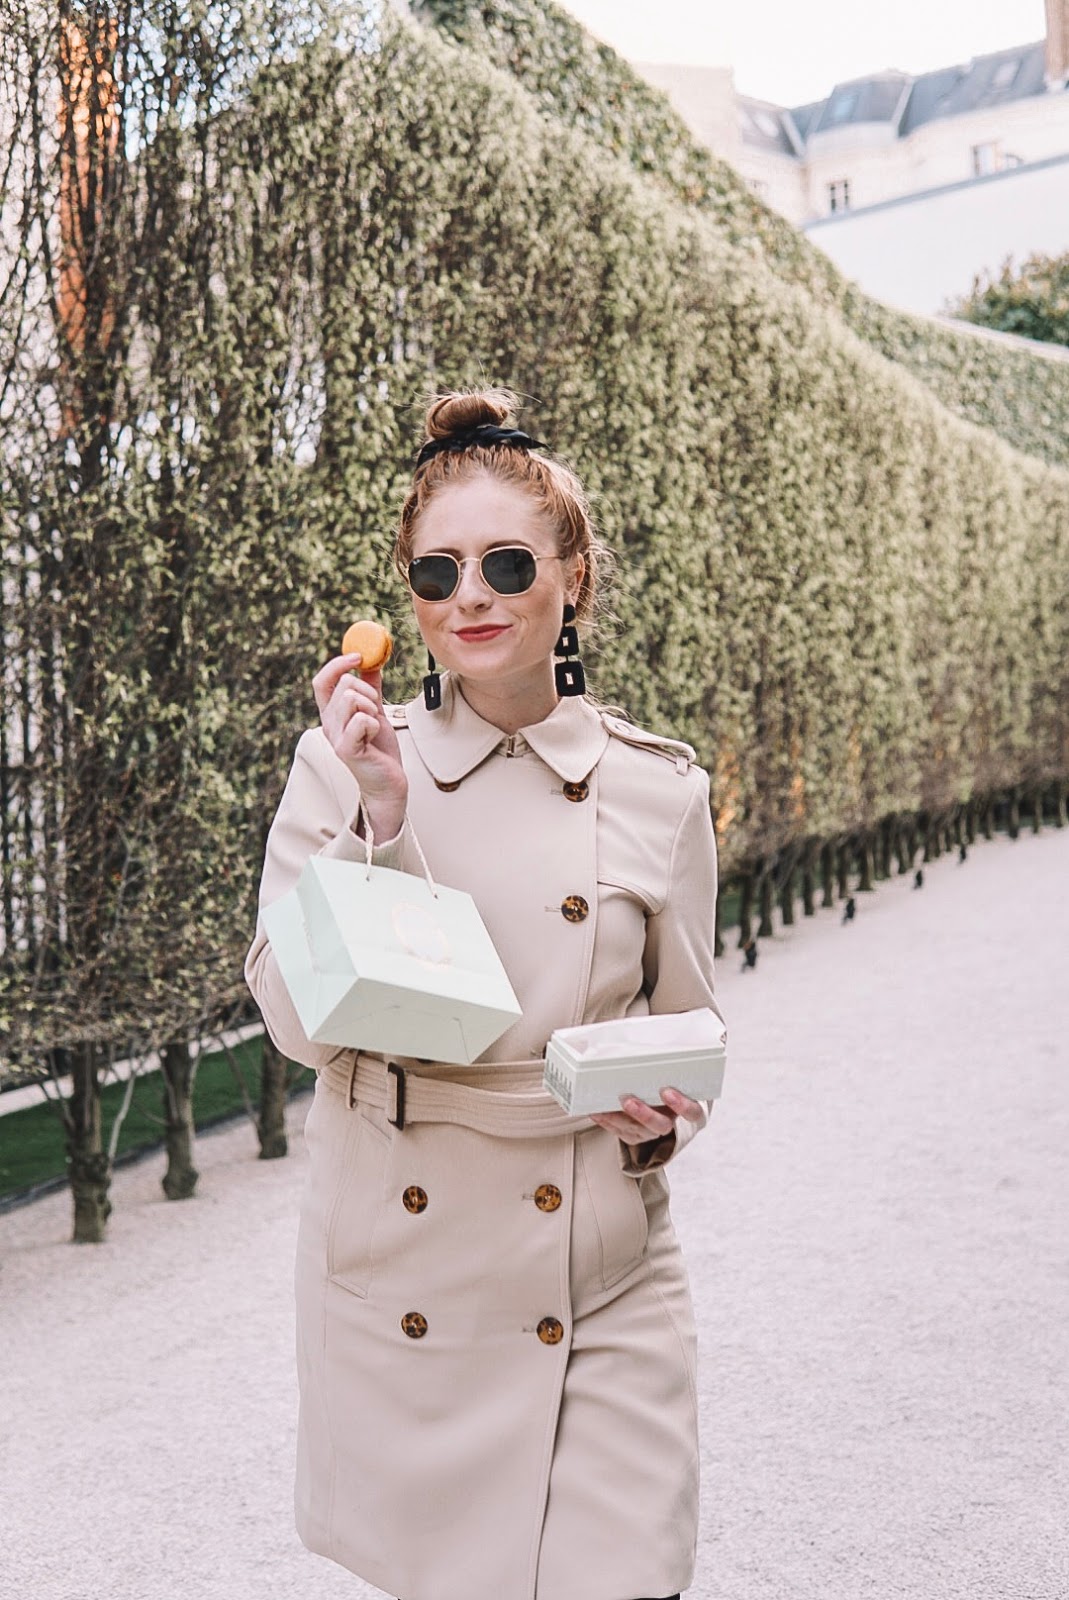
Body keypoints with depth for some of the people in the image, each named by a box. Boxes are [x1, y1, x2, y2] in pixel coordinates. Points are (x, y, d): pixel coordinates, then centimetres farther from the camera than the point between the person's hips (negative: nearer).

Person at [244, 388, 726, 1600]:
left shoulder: (656, 785, 1)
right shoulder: (346, 763, -2)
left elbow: (689, 1031, 10)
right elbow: (298, 1022, -8)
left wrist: (664, 1112, -11)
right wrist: (377, 818, -18)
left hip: (602, 1277, 0)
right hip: (396, 1262, 0)